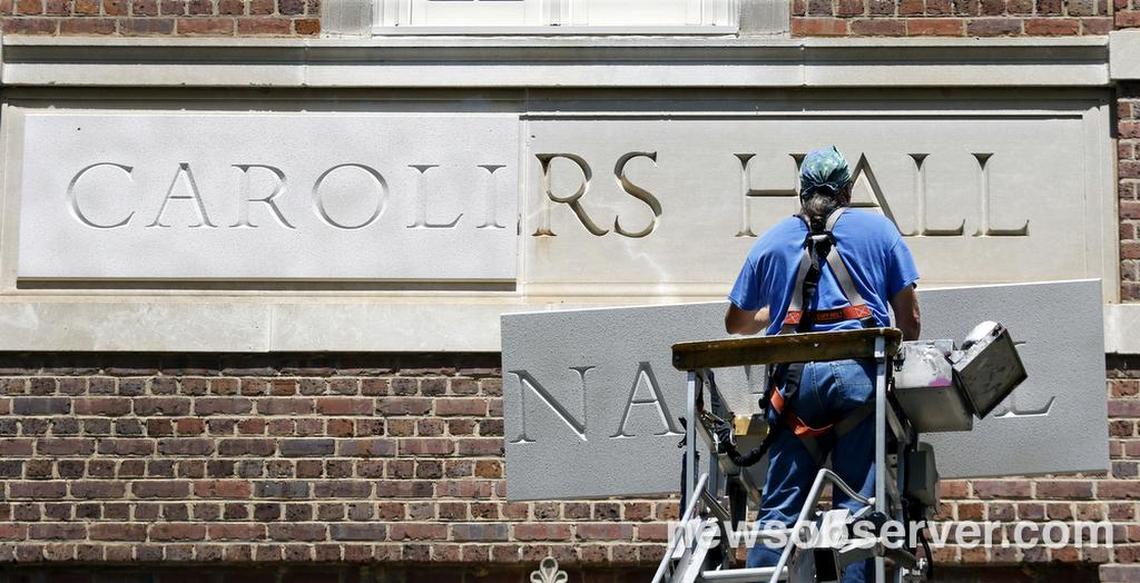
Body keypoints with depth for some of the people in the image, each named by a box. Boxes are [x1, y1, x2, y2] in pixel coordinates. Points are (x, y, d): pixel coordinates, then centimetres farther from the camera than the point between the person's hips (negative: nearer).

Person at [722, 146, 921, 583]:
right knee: (858, 507, 0)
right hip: (860, 371, -1)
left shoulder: (771, 242, 18)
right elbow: (909, 319, 10)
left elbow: (736, 323, 26)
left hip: (795, 375, 1)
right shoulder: (877, 229, 14)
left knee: (779, 509, 3)